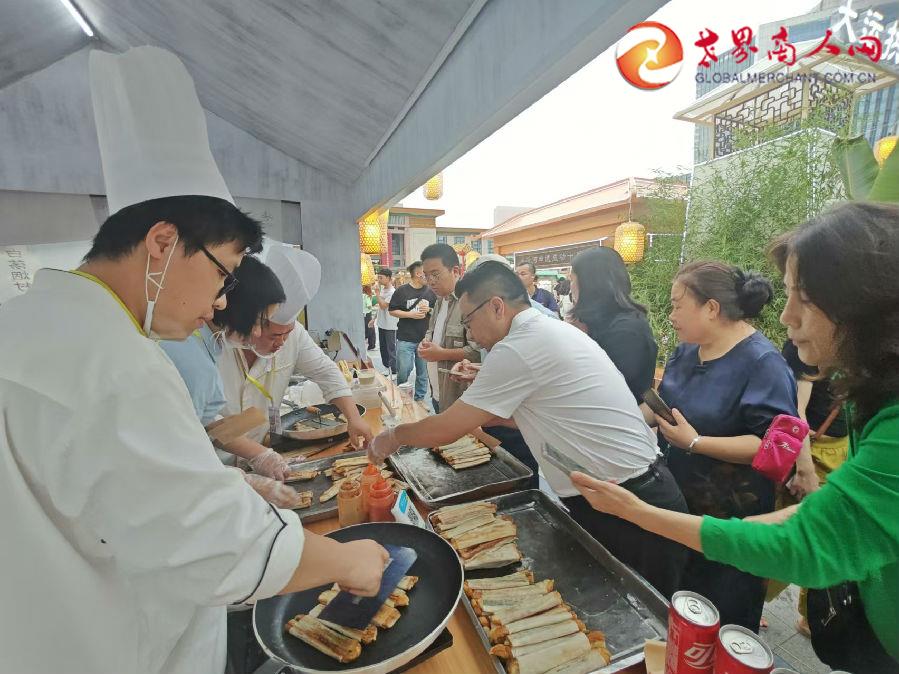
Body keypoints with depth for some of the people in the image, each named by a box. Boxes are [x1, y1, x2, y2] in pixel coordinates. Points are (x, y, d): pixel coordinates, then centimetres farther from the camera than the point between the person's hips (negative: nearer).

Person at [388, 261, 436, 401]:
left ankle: (419, 398, 26)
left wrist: (429, 310, -7)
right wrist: (410, 314, -12)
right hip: (405, 339, -3)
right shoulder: (402, 291, -1)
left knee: (423, 373, 10)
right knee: (403, 371, 0)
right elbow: (392, 311, 0)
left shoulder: (430, 291, 7)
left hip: (425, 339, 3)